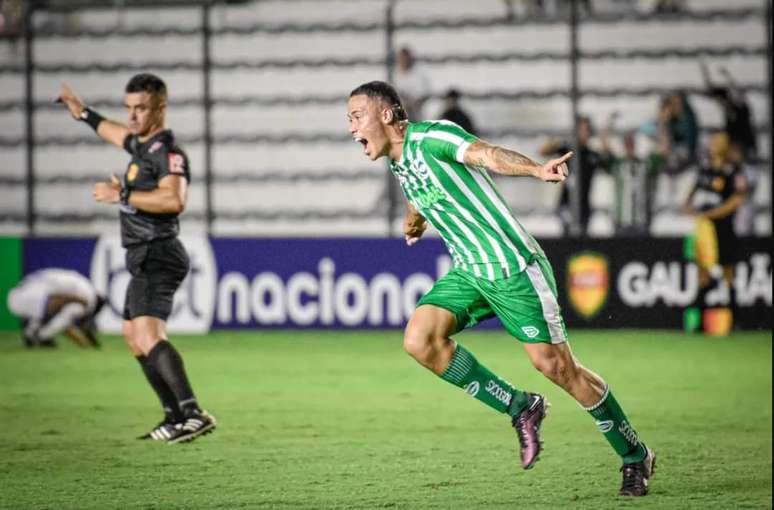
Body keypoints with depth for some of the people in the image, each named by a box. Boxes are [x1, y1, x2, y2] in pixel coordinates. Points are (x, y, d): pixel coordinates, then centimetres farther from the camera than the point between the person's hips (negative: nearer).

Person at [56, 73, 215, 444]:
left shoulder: (168, 152, -14)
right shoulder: (141, 144, 15)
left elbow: (174, 199, -32)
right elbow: (113, 131, 40)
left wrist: (121, 195, -25)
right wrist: (82, 112, 55)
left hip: (157, 257, -11)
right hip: (145, 258, 11)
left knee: (148, 336, -27)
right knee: (133, 336, 21)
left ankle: (193, 413, -41)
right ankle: (176, 417, 24)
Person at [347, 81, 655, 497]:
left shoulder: (430, 138, -14)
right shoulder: (398, 164, 12)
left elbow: (487, 155, -34)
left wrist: (537, 169, -49)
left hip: (512, 266, -8)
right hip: (469, 273, 8)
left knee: (554, 365, -7)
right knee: (420, 340, -13)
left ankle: (635, 456, 10)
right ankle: (519, 408, 1)